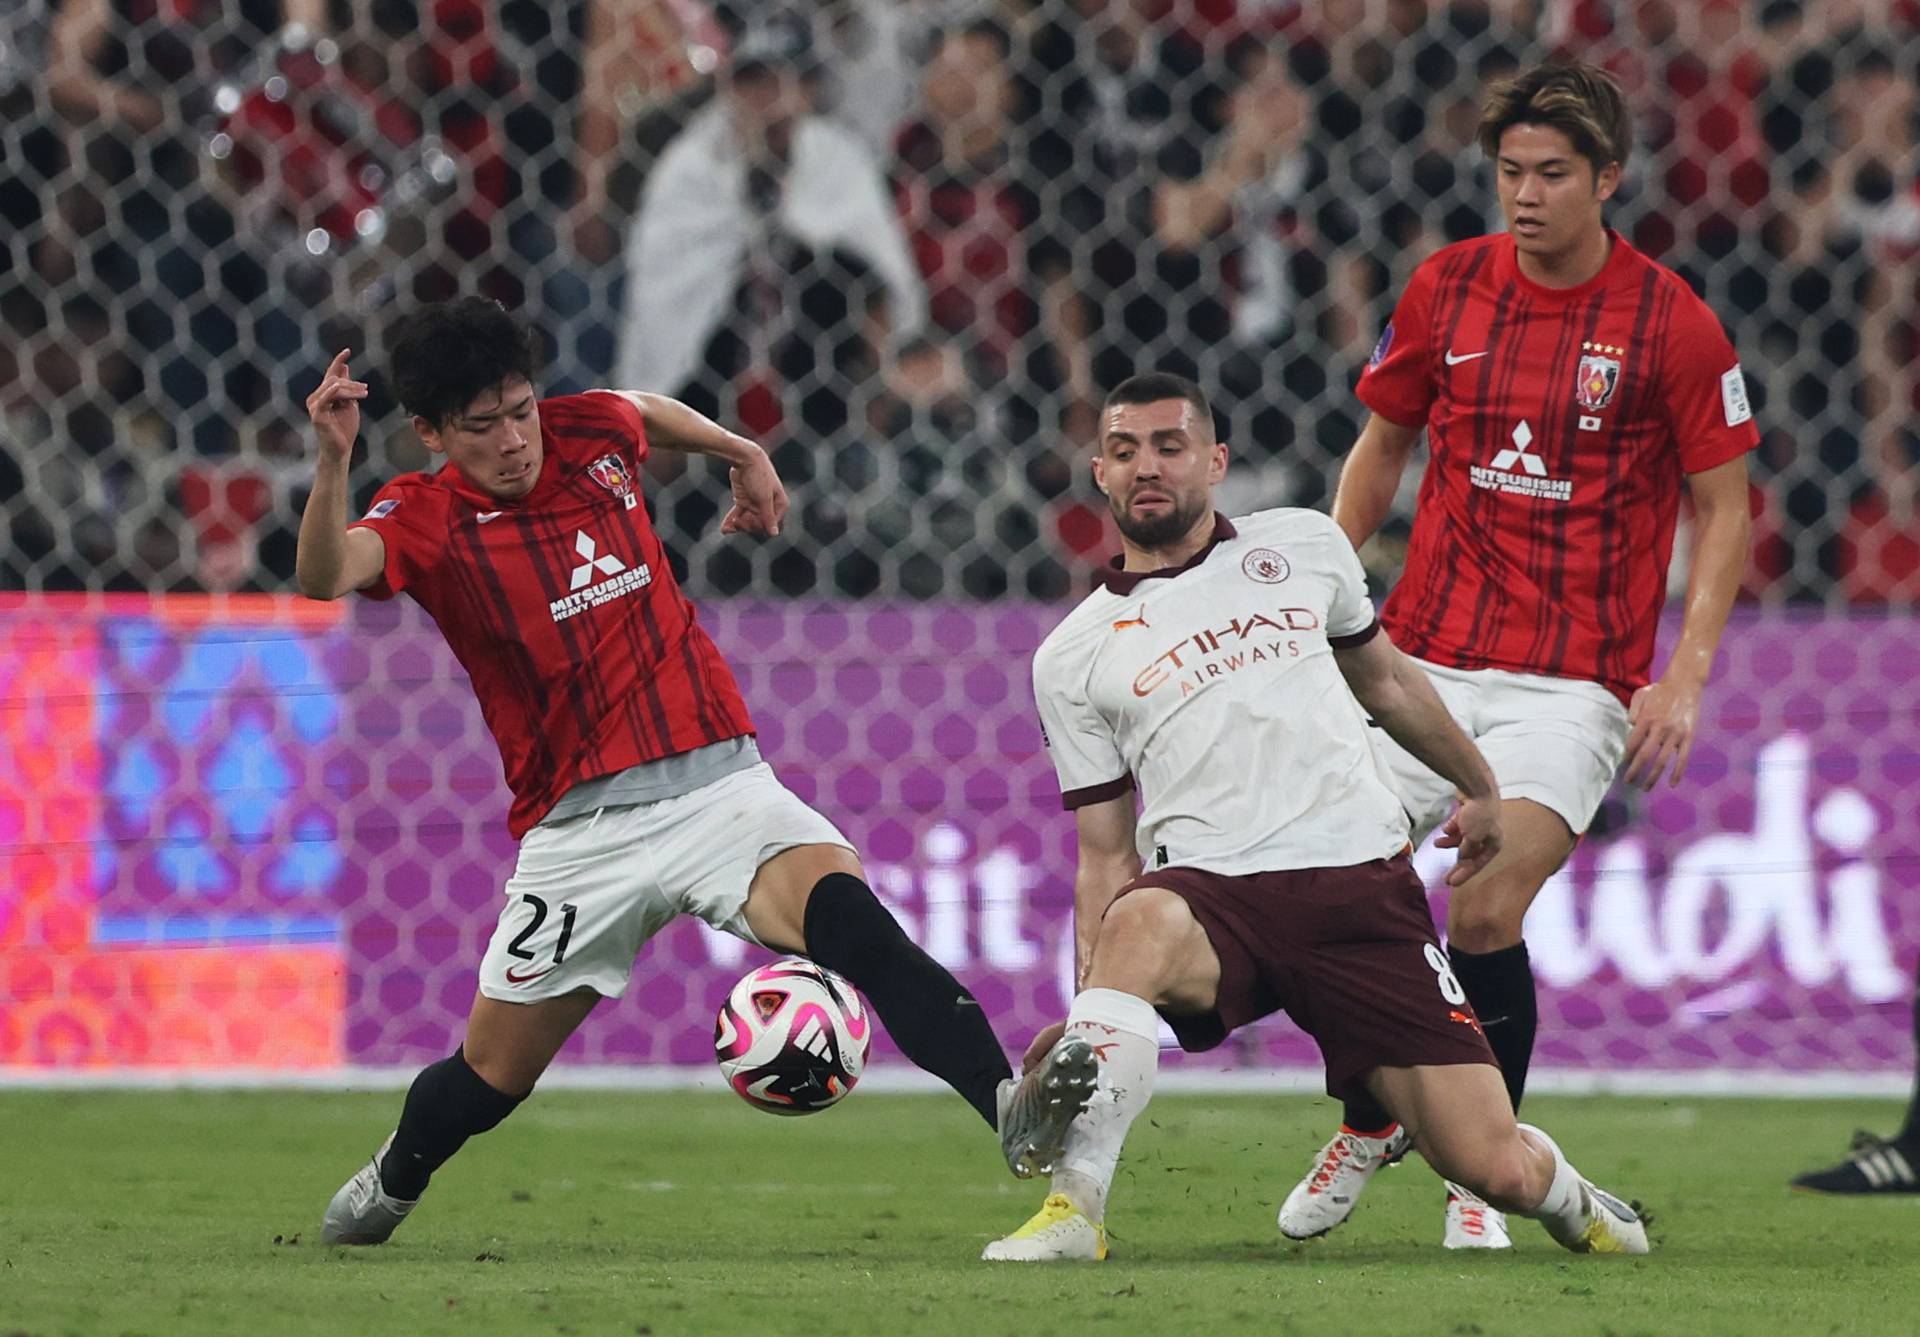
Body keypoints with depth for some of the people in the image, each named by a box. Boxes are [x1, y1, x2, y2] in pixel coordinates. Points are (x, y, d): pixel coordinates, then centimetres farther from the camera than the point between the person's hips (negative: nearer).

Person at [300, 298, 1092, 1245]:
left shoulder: (591, 432, 5)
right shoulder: (427, 520, -7)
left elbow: (651, 412, 32)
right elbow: (325, 577, -30)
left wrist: (742, 454, 37)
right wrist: (332, 465, -45)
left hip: (718, 784, 1)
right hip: (579, 834, -1)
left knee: (851, 918, -29)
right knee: (489, 1079, 10)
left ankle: (1010, 1108, -46)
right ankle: (389, 1185, 44)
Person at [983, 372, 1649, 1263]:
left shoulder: (1303, 546, 15)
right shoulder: (1074, 656, 11)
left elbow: (1384, 679, 32)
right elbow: (1104, 854, 11)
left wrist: (1479, 786, 44)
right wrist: (1091, 1008, -2)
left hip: (1362, 881, 1)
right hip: (1208, 890, -1)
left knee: (1494, 1170, -7)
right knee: (1139, 921, -42)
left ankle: (1562, 1194, 32)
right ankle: (1074, 1207, -42)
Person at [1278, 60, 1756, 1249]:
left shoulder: (1672, 323, -6)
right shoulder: (1446, 290, 4)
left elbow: (1724, 506, 0)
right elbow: (1384, 445, 17)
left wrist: (1686, 677, -9)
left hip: (1576, 682, -3)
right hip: (1424, 659, 4)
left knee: (1487, 915, -18)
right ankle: (1370, 1122, 24)